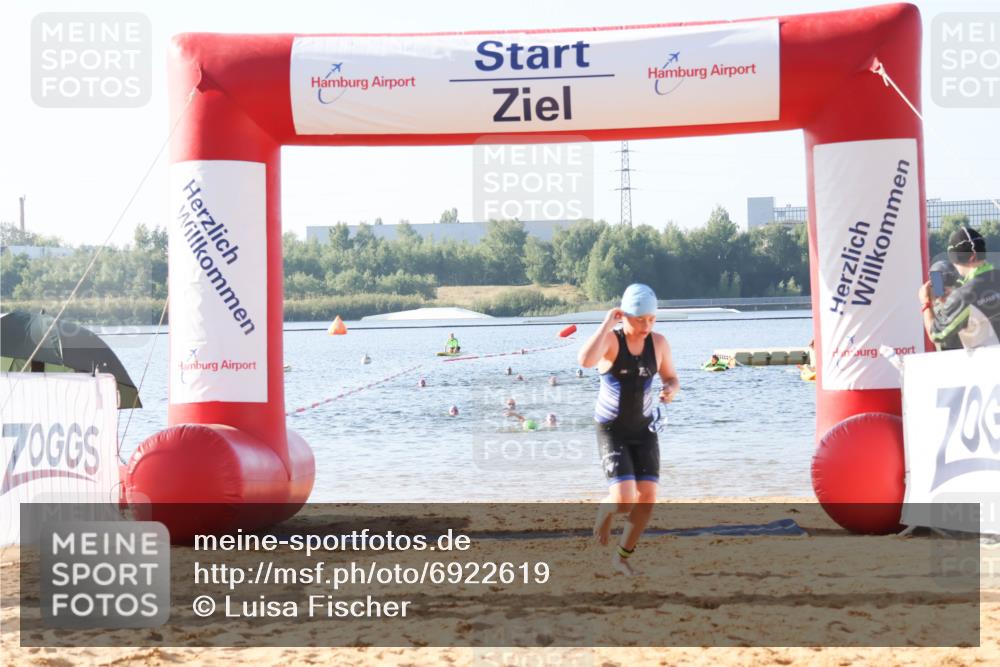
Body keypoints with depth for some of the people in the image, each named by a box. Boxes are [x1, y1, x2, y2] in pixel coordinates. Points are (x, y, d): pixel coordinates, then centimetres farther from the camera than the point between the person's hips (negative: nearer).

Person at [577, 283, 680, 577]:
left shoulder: (658, 343, -6)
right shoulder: (609, 339, -19)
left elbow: (672, 379, 8)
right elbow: (585, 361, -40)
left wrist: (671, 391, -17)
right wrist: (607, 324, -33)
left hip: (643, 428, 4)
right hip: (611, 430, -4)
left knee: (647, 499, -5)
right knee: (624, 500, -18)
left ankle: (623, 556, 20)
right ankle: (605, 512, 21)